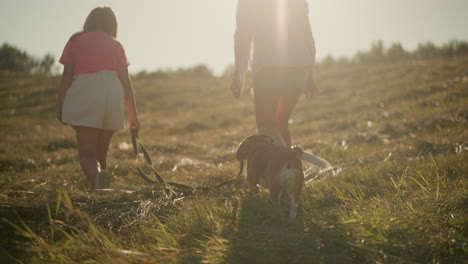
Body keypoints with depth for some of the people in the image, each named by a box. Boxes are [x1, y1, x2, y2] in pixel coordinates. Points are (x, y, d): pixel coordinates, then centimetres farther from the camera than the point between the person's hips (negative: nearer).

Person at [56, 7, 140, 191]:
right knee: (101, 153, 15)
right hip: (113, 94, 3)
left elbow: (66, 77, 3)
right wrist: (133, 116, 14)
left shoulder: (75, 41, 14)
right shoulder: (116, 46, 17)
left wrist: (59, 106, 3)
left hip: (84, 94, -3)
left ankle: (97, 176, -36)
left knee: (86, 154, -5)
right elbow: (126, 82, 12)